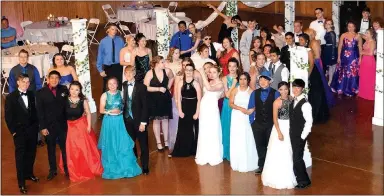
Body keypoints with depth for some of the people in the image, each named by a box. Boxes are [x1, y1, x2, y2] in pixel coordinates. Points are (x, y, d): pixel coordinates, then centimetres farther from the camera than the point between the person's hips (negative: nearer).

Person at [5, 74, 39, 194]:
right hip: (19, 132, -4)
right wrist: (13, 131, -8)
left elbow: (35, 111, 9)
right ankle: (21, 182, 9)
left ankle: (29, 173, 33)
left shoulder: (32, 95, 4)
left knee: (31, 154, 14)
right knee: (20, 156, 2)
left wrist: (36, 125, 3)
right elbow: (8, 116, -5)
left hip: (32, 130, 4)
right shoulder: (11, 97, -6)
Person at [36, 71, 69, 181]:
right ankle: (53, 170, 26)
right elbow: (39, 112, -6)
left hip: (62, 125, 1)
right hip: (49, 126, -1)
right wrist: (42, 127, -9)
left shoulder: (64, 90, -2)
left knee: (65, 148, 11)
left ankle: (67, 168, 27)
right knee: (51, 149, 13)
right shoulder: (41, 93, -6)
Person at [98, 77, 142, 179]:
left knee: (123, 144, -1)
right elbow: (101, 110, -3)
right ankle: (112, 169, 18)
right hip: (109, 121, -1)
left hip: (120, 121, 1)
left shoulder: (121, 93, 4)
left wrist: (120, 110, -9)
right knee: (110, 145, 5)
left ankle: (126, 167, 10)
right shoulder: (104, 95, 0)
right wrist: (111, 111, -16)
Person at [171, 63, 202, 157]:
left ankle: (193, 150, 16)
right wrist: (180, 111, -4)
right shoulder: (180, 83, 2)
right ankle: (182, 151, 16)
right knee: (183, 131, 7)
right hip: (184, 110, 2)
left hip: (194, 110, -2)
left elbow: (199, 100, -5)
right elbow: (179, 98, 3)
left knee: (194, 130, 4)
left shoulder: (196, 84, -5)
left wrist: (197, 113, -9)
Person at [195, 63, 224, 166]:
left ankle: (214, 157, 11)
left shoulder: (220, 84, -10)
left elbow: (209, 88, -29)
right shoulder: (209, 82, 12)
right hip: (204, 109, 7)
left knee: (212, 132, -1)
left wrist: (203, 74, -27)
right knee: (203, 132, 12)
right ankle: (204, 156, 24)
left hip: (211, 109, -7)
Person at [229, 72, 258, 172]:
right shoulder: (234, 91, 2)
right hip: (236, 118, 2)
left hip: (247, 118, -2)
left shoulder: (251, 91, -4)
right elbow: (231, 104, -1)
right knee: (237, 140, 4)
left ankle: (248, 164, 10)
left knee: (247, 140, 0)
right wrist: (240, 108, -15)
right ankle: (237, 163, 14)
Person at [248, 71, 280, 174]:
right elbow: (250, 109, 5)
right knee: (260, 145, 11)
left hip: (271, 124, -2)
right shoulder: (254, 93, 2)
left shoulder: (275, 94, -8)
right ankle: (261, 166, 24)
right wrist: (252, 122, 0)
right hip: (257, 124, 3)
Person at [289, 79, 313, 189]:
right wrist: (291, 133, 9)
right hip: (293, 135, 7)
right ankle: (300, 179, 28)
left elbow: (309, 122, -18)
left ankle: (304, 181, 15)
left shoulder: (305, 104, -18)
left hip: (300, 136, -7)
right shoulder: (293, 101, 5)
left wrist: (303, 136, -15)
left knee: (297, 158, -2)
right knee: (296, 157, 14)